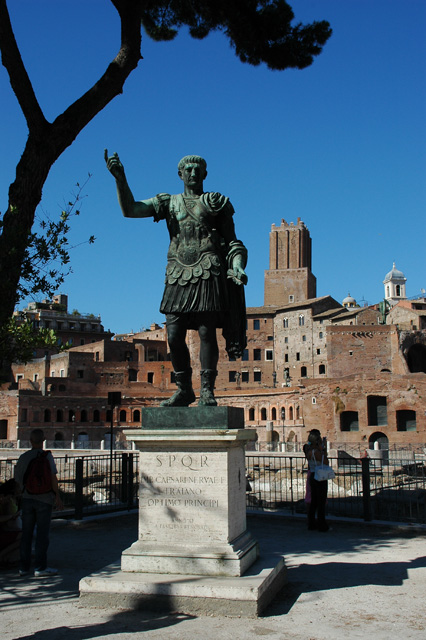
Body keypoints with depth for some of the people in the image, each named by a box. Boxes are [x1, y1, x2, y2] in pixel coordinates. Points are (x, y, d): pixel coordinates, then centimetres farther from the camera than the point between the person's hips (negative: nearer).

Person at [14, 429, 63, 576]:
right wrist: (57, 497, -9)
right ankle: (40, 567, 2)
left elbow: (19, 480, 11)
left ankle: (23, 567, 14)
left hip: (27, 498, 4)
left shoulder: (23, 457, 5)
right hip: (44, 499, -4)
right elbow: (53, 476, -12)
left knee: (26, 534, 10)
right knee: (42, 534, 0)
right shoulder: (46, 455, -5)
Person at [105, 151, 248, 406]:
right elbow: (129, 209, 7)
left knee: (206, 332, -8)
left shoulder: (216, 203, 13)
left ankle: (207, 390, 1)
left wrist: (238, 268, -8)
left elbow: (233, 242, 10)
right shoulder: (169, 202, 18)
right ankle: (184, 390, 11)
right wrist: (120, 178, -7)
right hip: (179, 276, 3)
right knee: (174, 336, -2)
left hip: (208, 273, -3)